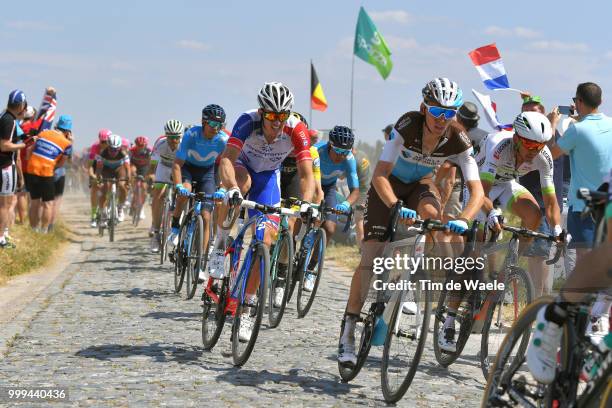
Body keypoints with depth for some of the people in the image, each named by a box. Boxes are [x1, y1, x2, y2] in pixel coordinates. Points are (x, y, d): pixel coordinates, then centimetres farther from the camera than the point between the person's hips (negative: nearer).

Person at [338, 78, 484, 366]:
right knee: (371, 256, -11)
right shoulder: (407, 125, -32)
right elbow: (379, 175, -36)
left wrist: (463, 219, -48)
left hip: (420, 183, 2)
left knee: (433, 215, -33)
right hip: (389, 183, -2)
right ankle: (347, 334, -6)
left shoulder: (457, 140, -25)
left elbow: (477, 190, -29)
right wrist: (396, 207, -53)